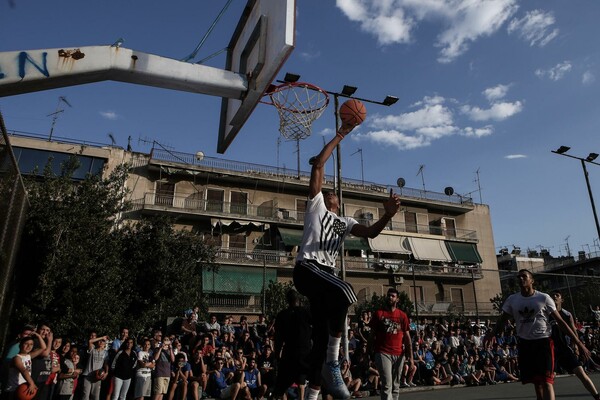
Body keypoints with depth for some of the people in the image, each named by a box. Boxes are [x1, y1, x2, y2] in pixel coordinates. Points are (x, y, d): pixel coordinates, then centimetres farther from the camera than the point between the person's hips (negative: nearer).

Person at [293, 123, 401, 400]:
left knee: (322, 335, 4)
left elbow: (371, 232, 13)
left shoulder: (345, 222, 28)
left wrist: (388, 214, -6)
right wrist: (339, 135, 13)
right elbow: (318, 164, 8)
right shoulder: (316, 204, 13)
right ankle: (332, 365, -21)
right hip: (307, 267, -7)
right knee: (344, 291, -32)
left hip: (326, 272, 7)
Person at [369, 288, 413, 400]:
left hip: (399, 354, 3)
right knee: (387, 385, -9)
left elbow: (407, 337, 7)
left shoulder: (403, 315, 8)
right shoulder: (378, 313, 2)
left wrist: (410, 356, 1)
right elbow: (372, 335, 5)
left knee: (396, 385, 11)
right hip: (383, 353, -3)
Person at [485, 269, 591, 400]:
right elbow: (503, 320, 6)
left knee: (546, 381, -12)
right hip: (524, 343, 4)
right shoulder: (512, 300, 2)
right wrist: (492, 334, -12)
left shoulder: (544, 298, -6)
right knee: (536, 382, 13)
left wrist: (578, 342, -6)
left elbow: (560, 321, -3)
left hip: (543, 341, -3)